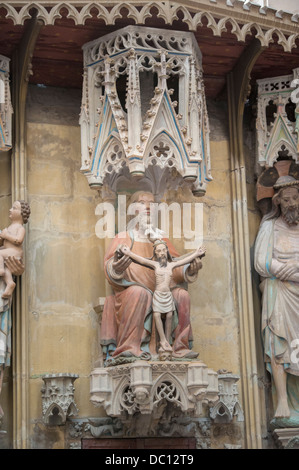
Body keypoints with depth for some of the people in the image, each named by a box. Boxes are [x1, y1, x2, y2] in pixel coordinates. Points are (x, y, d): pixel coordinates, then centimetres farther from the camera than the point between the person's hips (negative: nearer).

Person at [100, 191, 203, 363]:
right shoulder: (124, 237, 5)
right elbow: (110, 268, -10)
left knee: (182, 295, -19)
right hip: (127, 295, -4)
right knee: (138, 292, -35)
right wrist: (117, 268, -35)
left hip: (159, 295, 4)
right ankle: (129, 348, -34)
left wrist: (190, 269, -15)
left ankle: (180, 347, -12)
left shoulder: (161, 239, 17)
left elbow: (176, 266, 7)